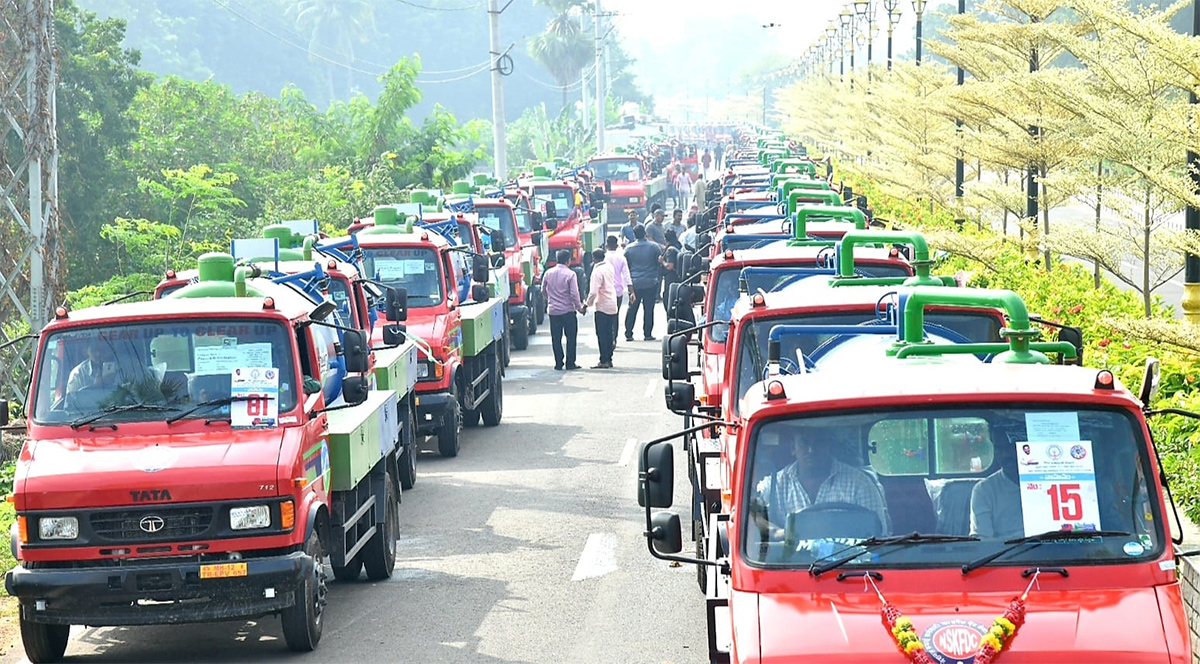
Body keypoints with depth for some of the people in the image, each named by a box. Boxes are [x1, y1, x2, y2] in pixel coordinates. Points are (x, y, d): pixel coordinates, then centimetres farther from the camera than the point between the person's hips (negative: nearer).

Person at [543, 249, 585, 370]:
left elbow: (543, 290, 13)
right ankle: (570, 363, 4)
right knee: (571, 337, 6)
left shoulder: (548, 273, 2)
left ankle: (558, 363, 7)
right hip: (568, 310, -4)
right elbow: (574, 294, -14)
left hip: (553, 310, 4)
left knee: (556, 338, 8)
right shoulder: (570, 274, -12)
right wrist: (580, 308, -1)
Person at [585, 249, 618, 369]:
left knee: (602, 334, -4)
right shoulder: (610, 267, 7)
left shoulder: (597, 271, -17)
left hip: (602, 306, -8)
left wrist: (588, 304, -7)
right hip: (613, 305, 8)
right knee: (609, 333, 12)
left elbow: (593, 291, -20)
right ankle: (609, 359, 15)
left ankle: (604, 361, -6)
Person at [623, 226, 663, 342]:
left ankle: (628, 334, 6)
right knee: (648, 309, 3)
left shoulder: (629, 248, 1)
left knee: (632, 309, 8)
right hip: (650, 283, -2)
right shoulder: (654, 247, -6)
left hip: (634, 283, 2)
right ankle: (647, 334, 3)